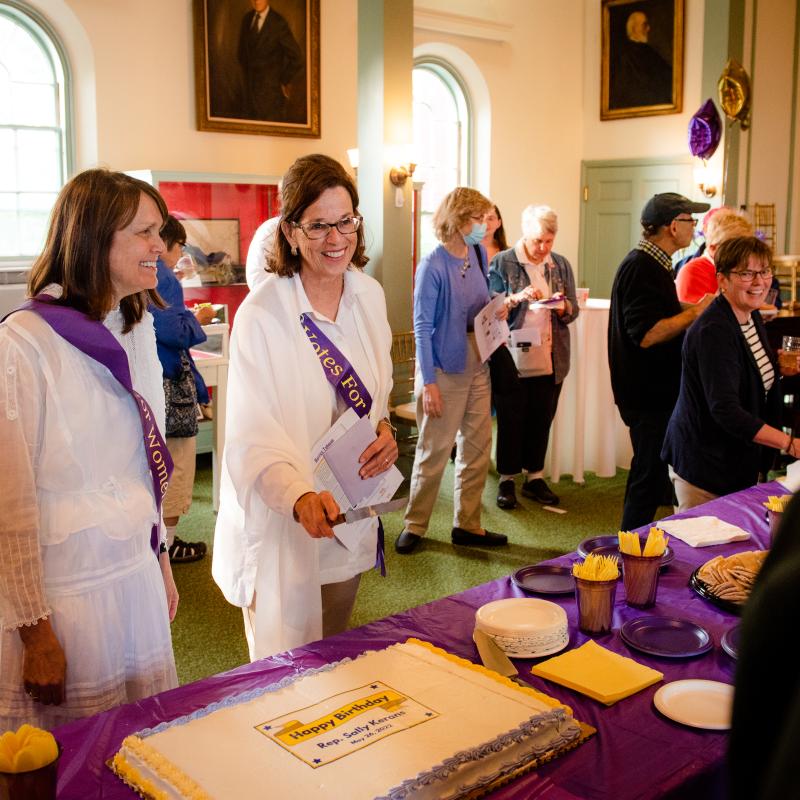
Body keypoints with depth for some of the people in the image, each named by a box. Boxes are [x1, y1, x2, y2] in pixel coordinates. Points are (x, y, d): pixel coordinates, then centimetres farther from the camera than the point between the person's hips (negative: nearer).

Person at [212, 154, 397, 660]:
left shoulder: (369, 295, 0)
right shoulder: (262, 315, -20)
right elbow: (253, 440, -22)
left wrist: (384, 429, -6)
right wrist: (302, 498, -40)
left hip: (350, 517, 6)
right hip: (284, 528, -6)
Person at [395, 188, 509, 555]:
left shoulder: (478, 254, 5)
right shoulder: (433, 265, -15)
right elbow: (423, 326, -15)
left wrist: (496, 309, -2)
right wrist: (428, 382, -18)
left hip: (477, 363, 7)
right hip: (443, 367, -7)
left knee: (477, 447, 11)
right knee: (434, 450, 1)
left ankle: (467, 524, 24)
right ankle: (414, 525, 16)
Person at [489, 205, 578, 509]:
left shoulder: (561, 265, 8)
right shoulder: (502, 263, -3)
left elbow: (574, 310, 9)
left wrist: (563, 308, -14)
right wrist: (516, 298, -22)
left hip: (551, 358, 4)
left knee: (542, 419, 10)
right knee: (510, 420, 5)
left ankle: (535, 477, 23)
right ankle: (507, 480, 17)